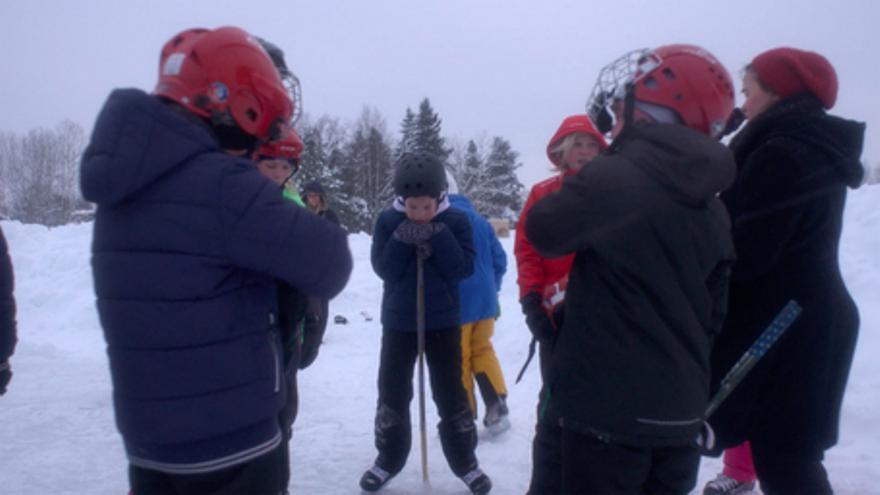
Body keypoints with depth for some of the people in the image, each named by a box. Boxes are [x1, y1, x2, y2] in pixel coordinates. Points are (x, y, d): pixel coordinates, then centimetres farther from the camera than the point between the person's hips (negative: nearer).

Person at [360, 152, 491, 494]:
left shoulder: (455, 220, -10)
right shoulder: (388, 221, -7)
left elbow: (464, 268, -16)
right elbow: (383, 268, -12)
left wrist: (439, 237, -25)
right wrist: (402, 240, -26)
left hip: (444, 321, -1)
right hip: (399, 320, 1)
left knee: (451, 394, 8)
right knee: (392, 392, 11)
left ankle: (465, 462, 25)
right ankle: (388, 459, 30)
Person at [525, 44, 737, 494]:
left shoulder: (613, 177, -17)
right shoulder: (713, 209, 6)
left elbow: (543, 231, -5)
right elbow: (714, 314, 11)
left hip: (610, 405, -7)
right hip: (681, 409, 7)